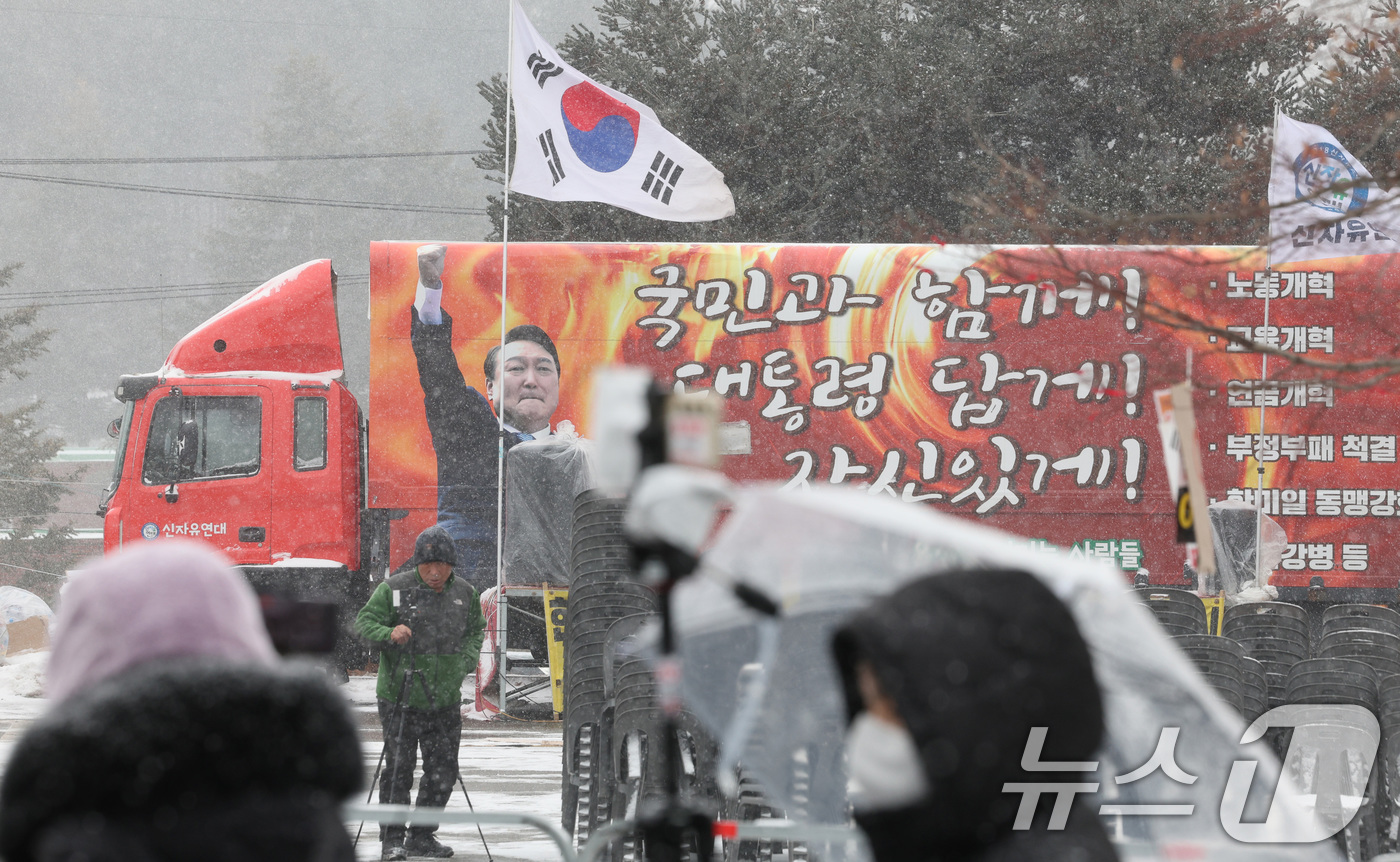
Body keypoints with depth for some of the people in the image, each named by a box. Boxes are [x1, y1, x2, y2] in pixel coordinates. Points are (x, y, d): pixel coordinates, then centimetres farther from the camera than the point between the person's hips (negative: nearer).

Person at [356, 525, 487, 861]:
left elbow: (476, 629, 21)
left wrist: (467, 658, 3)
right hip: (400, 698, -4)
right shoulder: (394, 589, -6)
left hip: (445, 701, 4)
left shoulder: (464, 594, 7)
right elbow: (364, 621, -5)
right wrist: (388, 633, -26)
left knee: (442, 770, 7)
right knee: (398, 768, -5)